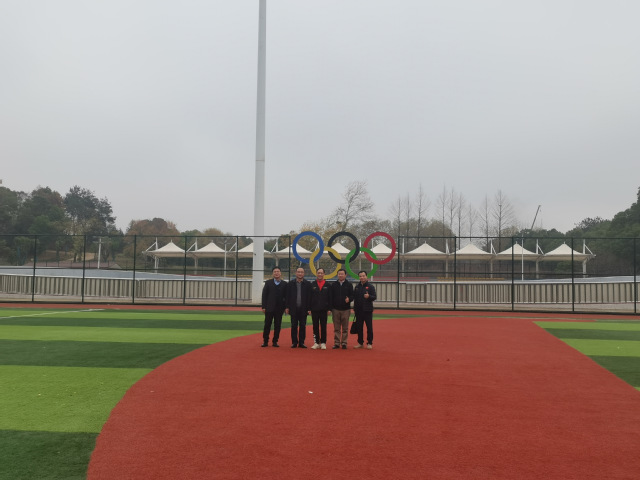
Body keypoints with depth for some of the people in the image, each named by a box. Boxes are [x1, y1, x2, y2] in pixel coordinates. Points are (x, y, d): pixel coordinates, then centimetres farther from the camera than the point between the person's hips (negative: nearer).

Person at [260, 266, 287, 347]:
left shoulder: (284, 284, 4)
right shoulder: (268, 283, 4)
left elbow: (286, 296, 4)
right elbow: (264, 295, 2)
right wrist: (263, 306, -5)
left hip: (279, 308, 0)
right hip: (269, 307, 0)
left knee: (277, 325, 4)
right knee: (267, 325, 2)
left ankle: (275, 341, 13)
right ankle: (265, 341, 11)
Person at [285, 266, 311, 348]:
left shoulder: (307, 284, 3)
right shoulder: (291, 284, 7)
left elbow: (309, 297, -1)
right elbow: (287, 296, 6)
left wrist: (309, 308, -6)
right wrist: (287, 307, -1)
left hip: (303, 309, -1)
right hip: (293, 309, 1)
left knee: (303, 326, 4)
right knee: (294, 326, 4)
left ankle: (301, 342, 11)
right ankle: (294, 342, 10)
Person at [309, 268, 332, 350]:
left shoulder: (327, 285, 5)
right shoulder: (312, 284, 5)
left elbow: (329, 298, 4)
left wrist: (329, 309, -2)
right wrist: (309, 309, -3)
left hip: (324, 309, 0)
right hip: (314, 309, 1)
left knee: (323, 327, 3)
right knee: (315, 326, 5)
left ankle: (323, 343, 9)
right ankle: (316, 342, 11)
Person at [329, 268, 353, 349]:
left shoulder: (349, 285, 4)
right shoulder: (333, 285, 7)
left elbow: (352, 295, 4)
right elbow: (331, 297, 6)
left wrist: (349, 299, -18)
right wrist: (330, 307, 0)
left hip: (345, 309, -1)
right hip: (335, 309, 1)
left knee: (345, 328, 3)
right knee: (336, 328, 5)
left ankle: (344, 343, 10)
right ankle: (336, 343, 11)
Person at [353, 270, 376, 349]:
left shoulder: (370, 286, -2)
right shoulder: (357, 287, 11)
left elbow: (374, 297, -6)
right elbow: (354, 297, 14)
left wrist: (369, 296, -27)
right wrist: (354, 308, 10)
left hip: (368, 310, -4)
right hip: (359, 310, 4)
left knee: (369, 327, -1)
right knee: (359, 327, 8)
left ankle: (369, 343, 7)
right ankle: (360, 343, 18)